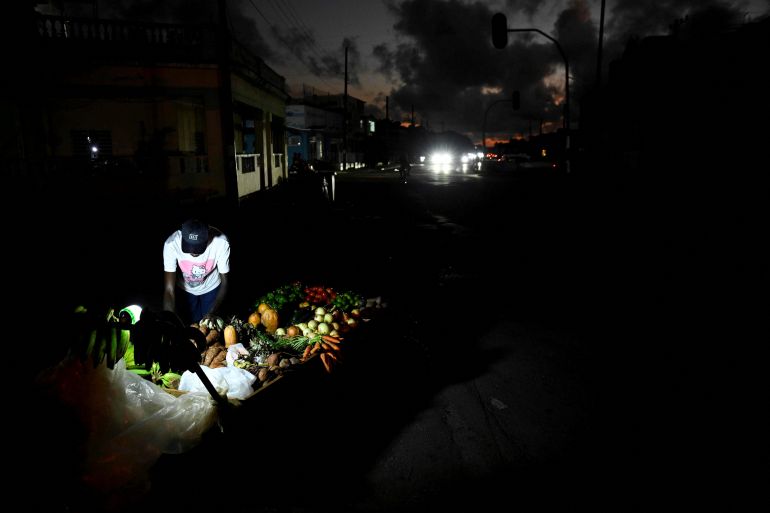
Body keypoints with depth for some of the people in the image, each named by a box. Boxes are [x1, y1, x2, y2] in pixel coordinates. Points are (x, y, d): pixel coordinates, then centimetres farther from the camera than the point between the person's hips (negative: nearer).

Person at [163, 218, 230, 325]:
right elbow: (169, 290, -32)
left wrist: (212, 312, -38)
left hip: (211, 288, 0)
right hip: (185, 289, 0)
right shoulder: (171, 244, -37)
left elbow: (224, 283, -25)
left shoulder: (221, 242, -38)